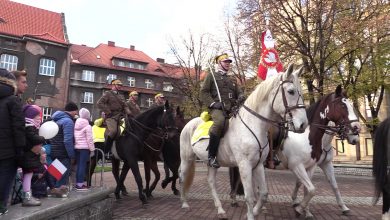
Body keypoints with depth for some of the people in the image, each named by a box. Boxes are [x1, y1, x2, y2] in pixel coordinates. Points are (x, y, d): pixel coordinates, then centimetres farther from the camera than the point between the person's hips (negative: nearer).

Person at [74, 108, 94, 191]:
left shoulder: (75, 125, 9)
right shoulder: (87, 126, -10)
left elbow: (73, 137, 11)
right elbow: (89, 139, -12)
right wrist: (92, 149, -6)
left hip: (76, 147, 7)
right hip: (84, 147, -7)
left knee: (78, 165, 13)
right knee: (83, 165, -4)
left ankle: (78, 182, 20)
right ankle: (80, 184, -3)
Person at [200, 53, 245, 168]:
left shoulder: (232, 79, 31)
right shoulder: (211, 76, 16)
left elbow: (239, 92, 29)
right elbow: (204, 92, 6)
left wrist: (240, 98, 2)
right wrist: (213, 103, -11)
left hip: (232, 108, 6)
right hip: (216, 108, -6)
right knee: (220, 121, -38)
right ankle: (211, 156, -33)